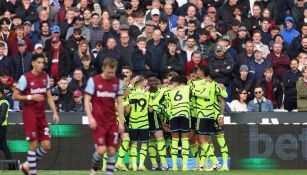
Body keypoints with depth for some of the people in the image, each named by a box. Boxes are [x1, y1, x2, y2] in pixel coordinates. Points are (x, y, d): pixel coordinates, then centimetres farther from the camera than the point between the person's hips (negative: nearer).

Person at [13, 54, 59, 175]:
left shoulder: (45, 77, 8)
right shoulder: (25, 78, -9)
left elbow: (49, 96, 14)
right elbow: (15, 96, -8)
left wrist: (55, 112, 6)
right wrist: (31, 97, -19)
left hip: (41, 114, 6)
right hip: (30, 113, -6)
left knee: (46, 145, 0)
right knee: (33, 145, -7)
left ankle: (27, 165, 18)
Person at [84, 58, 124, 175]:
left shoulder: (117, 83, 7)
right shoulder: (93, 81, -4)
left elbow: (119, 103, 11)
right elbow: (87, 100, -3)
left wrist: (121, 122, 6)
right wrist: (90, 117, -14)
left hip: (112, 121, 4)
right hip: (98, 121, -3)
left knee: (112, 151, -1)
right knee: (101, 149, -12)